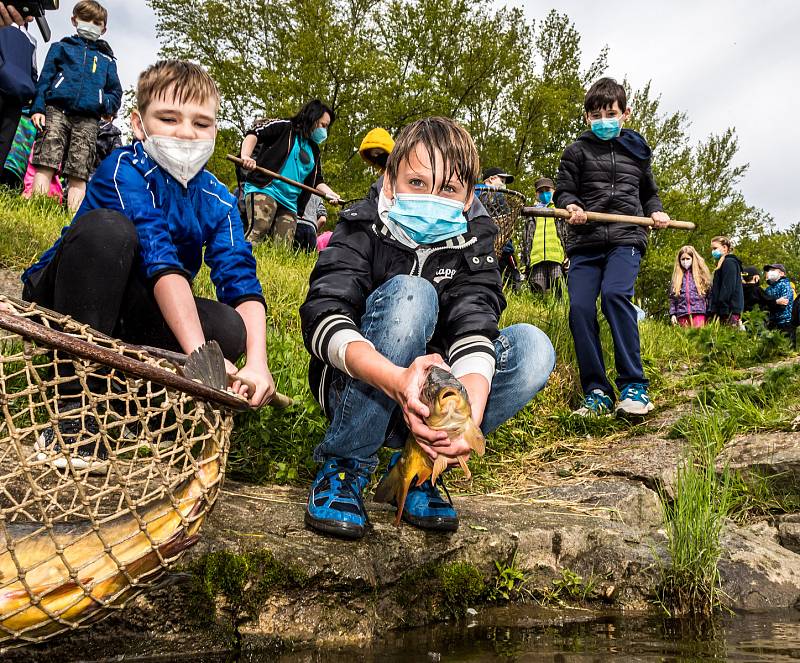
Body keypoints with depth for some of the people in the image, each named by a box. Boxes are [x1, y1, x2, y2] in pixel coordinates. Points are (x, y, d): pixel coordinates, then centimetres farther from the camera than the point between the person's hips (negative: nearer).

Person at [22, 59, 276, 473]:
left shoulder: (217, 202, -5)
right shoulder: (125, 170, -20)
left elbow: (243, 283, -16)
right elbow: (159, 260, -34)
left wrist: (257, 362, -34)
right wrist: (199, 354, -44)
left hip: (128, 314, 4)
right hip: (65, 300, -3)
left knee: (229, 328, -24)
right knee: (105, 228, -34)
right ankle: (72, 407, -28)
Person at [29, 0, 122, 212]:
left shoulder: (107, 59, 25)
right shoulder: (61, 48, 20)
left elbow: (116, 93, 21)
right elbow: (44, 79, 12)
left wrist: (105, 104, -1)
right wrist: (38, 108, -1)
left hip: (87, 120, 1)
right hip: (57, 111, -1)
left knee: (78, 177, -8)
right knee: (45, 167, -15)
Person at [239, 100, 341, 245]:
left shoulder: (314, 151, 25)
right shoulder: (284, 127, 6)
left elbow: (317, 180, 26)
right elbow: (254, 134, -3)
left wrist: (330, 194, 5)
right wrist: (246, 156, -21)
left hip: (290, 203, 7)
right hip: (263, 190, -7)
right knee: (258, 232, -27)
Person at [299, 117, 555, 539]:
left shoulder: (472, 246, -4)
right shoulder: (362, 230, -11)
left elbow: (474, 329, -21)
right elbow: (321, 317, -28)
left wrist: (470, 414, -43)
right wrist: (396, 380, -48)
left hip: (434, 396, 3)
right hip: (357, 390, -3)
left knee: (533, 348, -19)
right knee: (408, 293, -30)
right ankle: (345, 464, -18)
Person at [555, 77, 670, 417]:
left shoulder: (637, 151, 19)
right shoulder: (577, 151, 12)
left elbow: (649, 192, 30)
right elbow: (563, 190, 10)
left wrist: (656, 211, 10)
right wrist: (571, 205, -12)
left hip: (626, 239, -1)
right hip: (585, 241, 1)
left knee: (614, 293, -27)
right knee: (580, 307, -13)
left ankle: (634, 385, -20)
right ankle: (597, 392, -2)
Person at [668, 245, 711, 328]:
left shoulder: (701, 274, 10)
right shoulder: (677, 277, 15)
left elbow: (708, 294, 7)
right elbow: (672, 298, 13)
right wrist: (672, 314, 3)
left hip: (699, 312, -2)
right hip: (682, 314, 2)